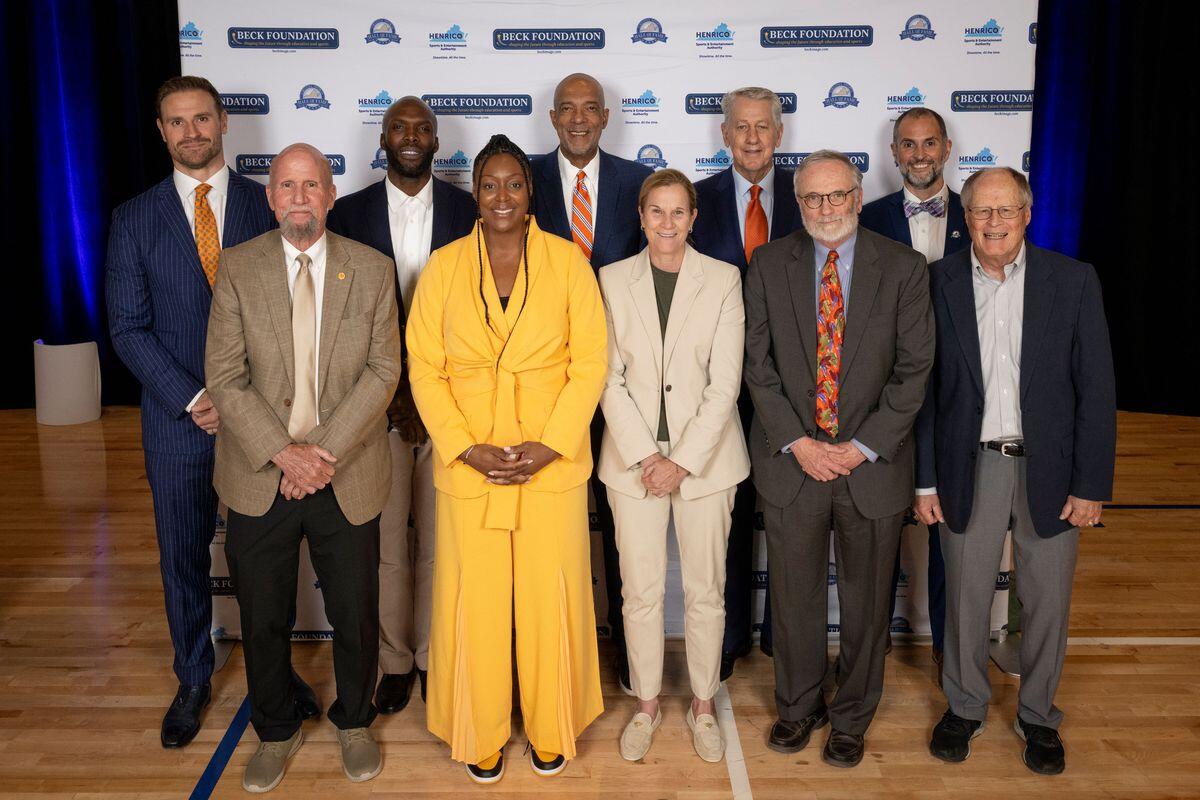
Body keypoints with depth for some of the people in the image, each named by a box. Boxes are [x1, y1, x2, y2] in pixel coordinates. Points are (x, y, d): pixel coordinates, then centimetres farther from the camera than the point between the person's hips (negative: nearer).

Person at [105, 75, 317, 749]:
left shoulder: (270, 206, 1)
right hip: (179, 416, 1)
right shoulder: (135, 220, 3)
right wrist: (192, 399, -11)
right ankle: (194, 681, 30)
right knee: (183, 555, 12)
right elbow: (129, 328, 0)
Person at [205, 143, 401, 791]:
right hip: (259, 476, 0)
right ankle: (276, 731, 37)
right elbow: (224, 377, -6)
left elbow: (383, 370, -6)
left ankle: (354, 721, 38)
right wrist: (283, 452, -16)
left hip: (346, 477, 0)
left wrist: (325, 451, -15)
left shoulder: (373, 270, -1)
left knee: (355, 613, 12)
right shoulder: (238, 268, -2)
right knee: (263, 617, 14)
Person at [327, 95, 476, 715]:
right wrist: (394, 394, -6)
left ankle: (432, 655, 25)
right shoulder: (349, 213, 3)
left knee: (439, 538, 7)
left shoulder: (468, 210, 2)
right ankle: (394, 661, 24)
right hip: (379, 402, 0)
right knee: (385, 540, 7)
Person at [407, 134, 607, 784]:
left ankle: (551, 729, 29)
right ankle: (480, 735, 28)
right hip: (468, 464, 1)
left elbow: (590, 362, -2)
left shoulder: (568, 261, 0)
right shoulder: (443, 267, 3)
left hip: (553, 461, 0)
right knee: (474, 601, 7)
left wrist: (550, 446, -11)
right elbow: (424, 367, 0)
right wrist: (467, 449, -10)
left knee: (549, 597, 7)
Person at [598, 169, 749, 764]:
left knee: (705, 592, 8)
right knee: (641, 591, 8)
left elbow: (725, 382, -5)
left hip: (704, 457, -1)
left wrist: (682, 461, -11)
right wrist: (645, 456, -10)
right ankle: (647, 705, 27)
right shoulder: (614, 280, 3)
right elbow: (610, 379, 0)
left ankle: (703, 706, 27)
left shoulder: (723, 280, -1)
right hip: (633, 458, 1)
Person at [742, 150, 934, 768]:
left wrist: (863, 447, -11)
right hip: (791, 461, 1)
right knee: (793, 596, 12)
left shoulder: (903, 268, -3)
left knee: (865, 600, 12)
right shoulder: (769, 265, 0)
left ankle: (852, 716, 33)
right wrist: (798, 443, -10)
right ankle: (799, 705, 35)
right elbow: (758, 365, -1)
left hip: (872, 463, 0)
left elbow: (914, 369, -4)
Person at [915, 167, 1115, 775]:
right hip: (970, 467, 0)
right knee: (965, 596, 11)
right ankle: (965, 707, 32)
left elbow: (1096, 388, -2)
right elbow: (923, 387, 1)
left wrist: (1092, 485, -6)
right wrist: (925, 479, -1)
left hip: (1049, 467, 0)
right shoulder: (938, 283, -1)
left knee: (1047, 602, 11)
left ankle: (1038, 715, 33)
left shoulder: (1073, 280, -2)